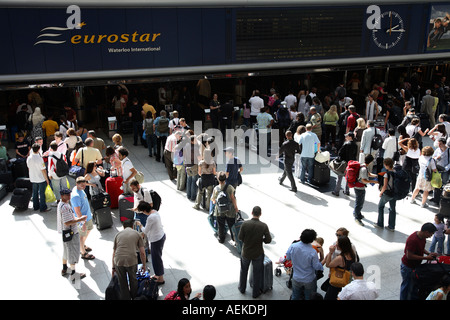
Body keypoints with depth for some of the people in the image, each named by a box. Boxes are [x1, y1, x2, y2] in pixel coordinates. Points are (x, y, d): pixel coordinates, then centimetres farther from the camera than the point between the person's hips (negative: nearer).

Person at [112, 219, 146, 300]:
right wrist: (144, 265, 21)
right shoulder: (137, 234, 13)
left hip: (118, 261, 1)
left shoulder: (118, 234, 19)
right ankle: (134, 297, 42)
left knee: (122, 284, 19)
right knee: (133, 280, 24)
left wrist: (113, 267, 28)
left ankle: (126, 298, 29)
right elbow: (142, 253, 9)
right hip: (131, 261, -1)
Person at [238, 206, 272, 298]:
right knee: (257, 273, 18)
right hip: (258, 254, -1)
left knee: (243, 271, 25)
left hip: (246, 252, 1)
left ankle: (242, 288, 43)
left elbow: (240, 237, -11)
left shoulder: (245, 224, -19)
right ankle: (256, 292, 31)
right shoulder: (264, 226, -19)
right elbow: (268, 240, -15)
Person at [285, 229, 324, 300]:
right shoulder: (313, 252, -27)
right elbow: (317, 267, -17)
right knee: (309, 298, 19)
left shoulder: (293, 246, -18)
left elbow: (288, 258, -1)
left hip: (296, 279, 3)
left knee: (295, 297, 21)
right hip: (309, 280, -3)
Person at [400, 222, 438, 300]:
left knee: (415, 283, 25)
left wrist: (429, 253, -5)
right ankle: (404, 298, 26)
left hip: (416, 265, 9)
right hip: (408, 267, -9)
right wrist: (425, 257, -25)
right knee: (407, 286, 8)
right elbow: (409, 256, -30)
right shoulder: (413, 240, -33)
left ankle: (414, 298, 43)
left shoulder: (422, 237, -4)